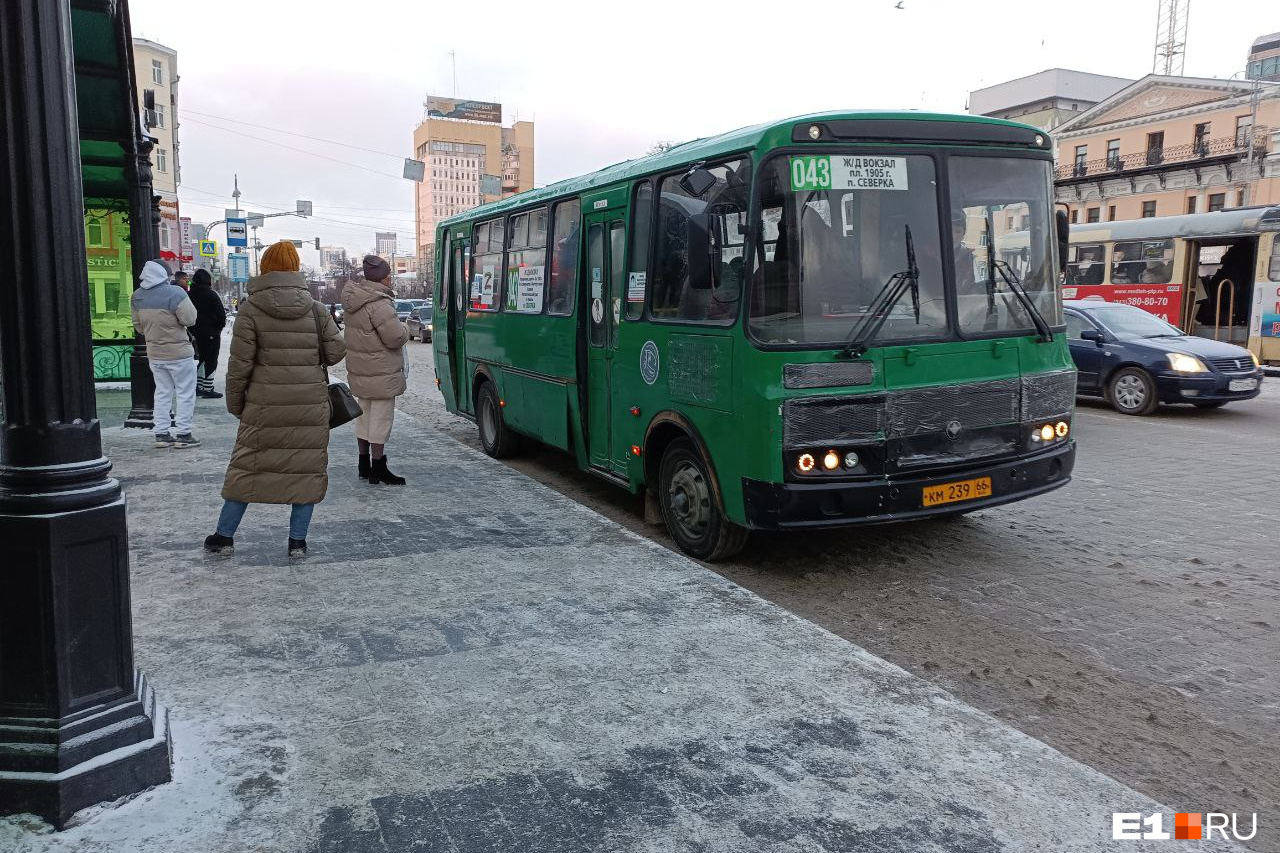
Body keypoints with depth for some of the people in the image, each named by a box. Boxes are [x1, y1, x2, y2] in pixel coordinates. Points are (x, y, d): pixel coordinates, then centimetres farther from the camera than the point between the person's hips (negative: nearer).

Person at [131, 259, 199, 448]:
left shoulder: (137, 296, 3)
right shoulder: (174, 293, -19)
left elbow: (138, 326, 10)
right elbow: (189, 319, -18)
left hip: (154, 353, 6)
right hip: (178, 353, -6)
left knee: (162, 392, 15)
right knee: (185, 392, 3)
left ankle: (161, 433, 15)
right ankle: (183, 434, 4)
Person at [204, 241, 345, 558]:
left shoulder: (251, 309, -5)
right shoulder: (314, 308, 1)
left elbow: (240, 364, -6)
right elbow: (336, 352, 4)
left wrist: (235, 403, 5)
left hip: (265, 407, -1)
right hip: (311, 407, 1)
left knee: (248, 466, 12)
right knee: (307, 467, 9)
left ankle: (224, 536, 22)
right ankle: (297, 541, 11)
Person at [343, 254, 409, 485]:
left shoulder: (352, 300, 8)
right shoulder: (378, 304, -22)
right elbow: (396, 338, -23)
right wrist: (404, 329, -2)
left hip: (359, 371, 10)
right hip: (381, 373, -9)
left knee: (365, 415, 18)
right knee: (381, 418, -2)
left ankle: (364, 465, 28)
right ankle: (378, 470, 4)